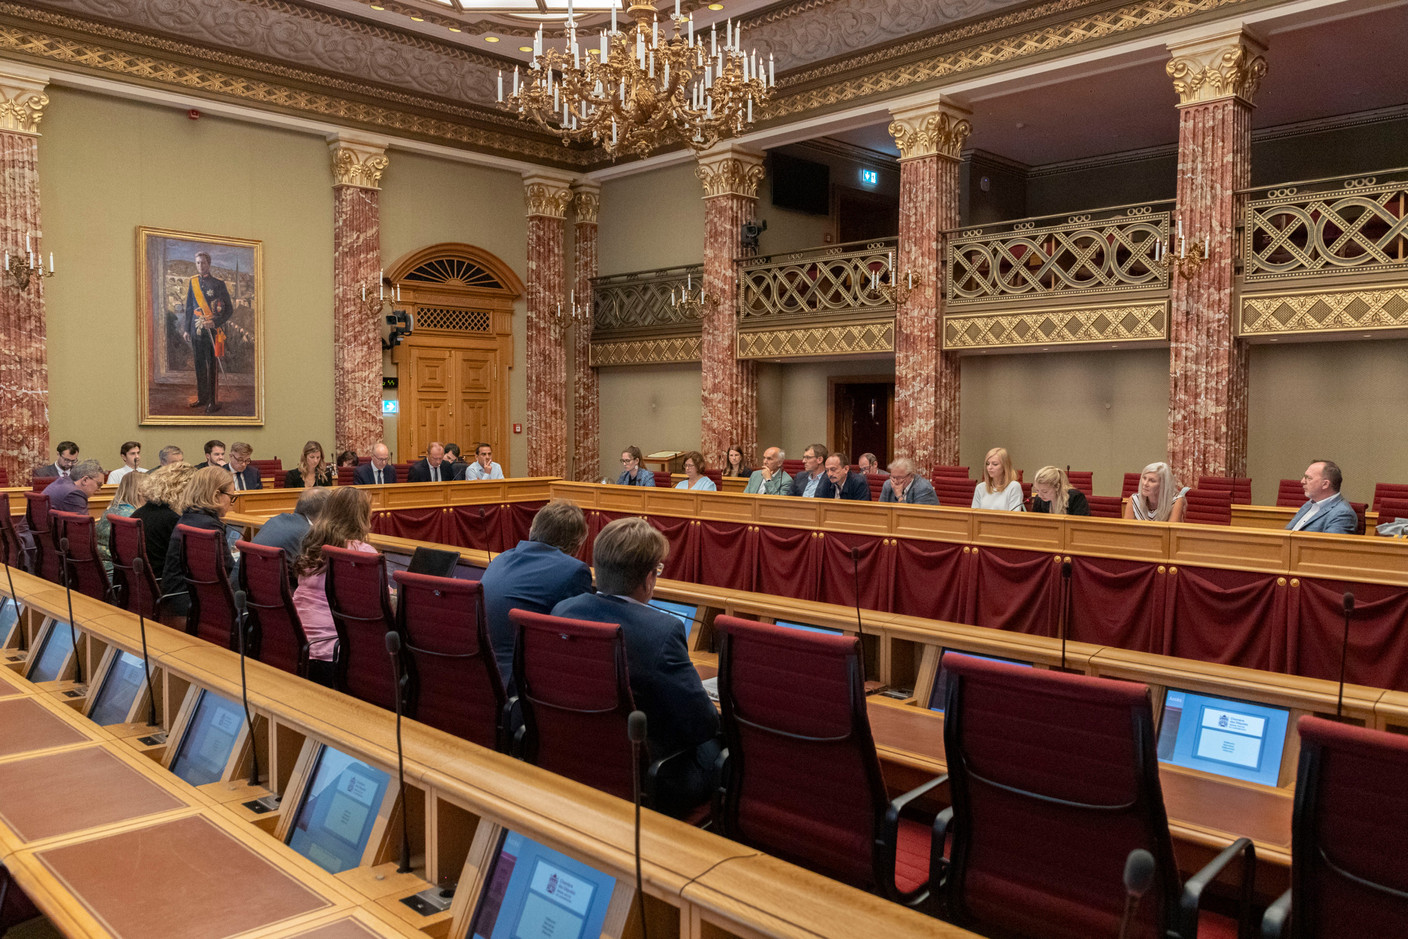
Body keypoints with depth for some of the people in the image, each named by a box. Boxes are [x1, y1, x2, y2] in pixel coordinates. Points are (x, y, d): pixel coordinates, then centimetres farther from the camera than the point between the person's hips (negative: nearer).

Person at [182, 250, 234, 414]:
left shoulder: (219, 284, -4)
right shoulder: (193, 283, 10)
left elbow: (229, 309, -3)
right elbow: (189, 307, 17)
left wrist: (215, 323, -16)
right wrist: (186, 329, 13)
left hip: (213, 331, -5)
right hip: (196, 331, 5)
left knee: (213, 366, -2)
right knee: (199, 365, 11)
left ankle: (214, 401, 3)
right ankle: (202, 398, 22)